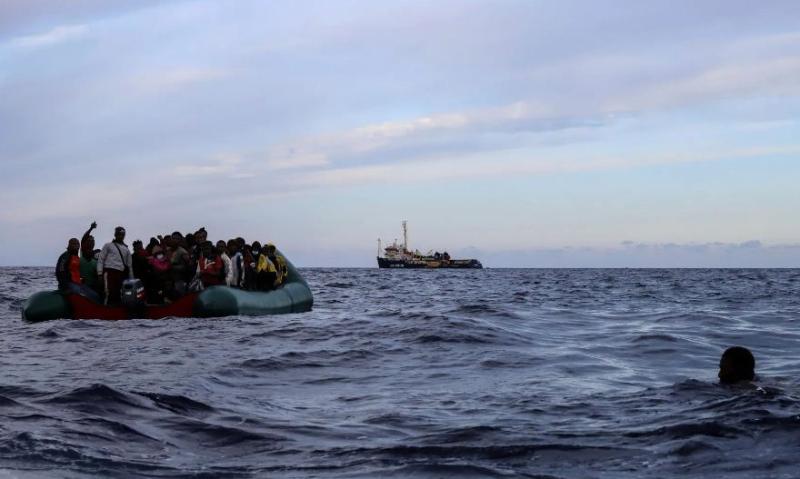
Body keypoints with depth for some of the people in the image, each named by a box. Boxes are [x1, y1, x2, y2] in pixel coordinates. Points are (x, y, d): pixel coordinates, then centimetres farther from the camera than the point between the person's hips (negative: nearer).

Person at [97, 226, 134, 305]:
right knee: (110, 294, -18)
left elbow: (130, 265, 22)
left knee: (119, 295, -1)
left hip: (122, 274, 4)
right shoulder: (108, 245, 12)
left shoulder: (126, 249, 23)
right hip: (110, 271, -4)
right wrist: (100, 273, -6)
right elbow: (101, 260, 6)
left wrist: (131, 280, 16)